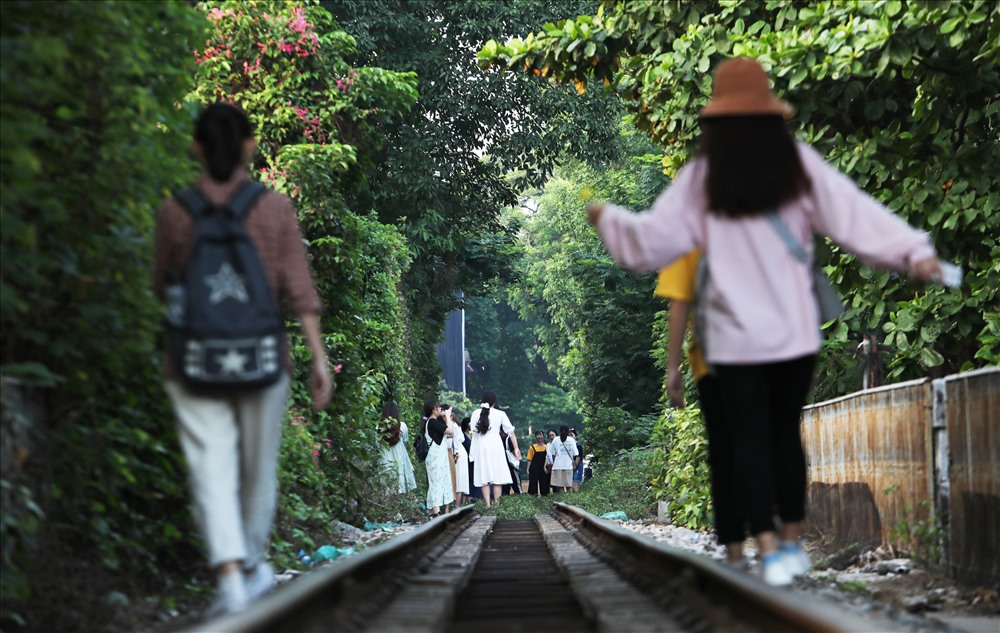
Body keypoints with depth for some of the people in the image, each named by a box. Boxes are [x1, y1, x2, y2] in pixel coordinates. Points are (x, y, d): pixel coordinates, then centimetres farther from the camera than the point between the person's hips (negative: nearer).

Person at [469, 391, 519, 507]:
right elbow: (511, 431, 1)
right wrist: (516, 448, 6)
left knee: (484, 477, 3)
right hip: (496, 446, -1)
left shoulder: (476, 413, -2)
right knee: (497, 477, 5)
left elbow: (473, 431, -3)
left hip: (480, 447, 1)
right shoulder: (500, 414, -2)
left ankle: (487, 505, -4)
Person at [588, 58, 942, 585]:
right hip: (794, 329, 2)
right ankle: (793, 542, 22)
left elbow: (653, 239, -1)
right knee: (786, 432, 17)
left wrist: (607, 218, 17)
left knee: (749, 440, 3)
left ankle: (769, 550, -5)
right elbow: (853, 213, -10)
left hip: (736, 335, -2)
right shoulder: (800, 165, -2)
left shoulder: (703, 177, -4)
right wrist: (912, 251, -14)